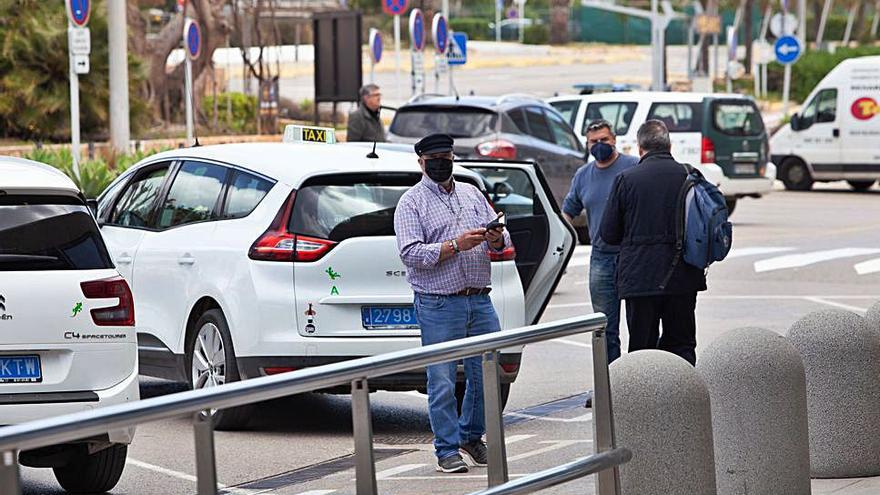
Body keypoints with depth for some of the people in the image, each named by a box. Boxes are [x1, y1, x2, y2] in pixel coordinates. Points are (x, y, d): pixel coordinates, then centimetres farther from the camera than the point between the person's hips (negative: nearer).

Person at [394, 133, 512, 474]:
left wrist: (497, 239, -8)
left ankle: (471, 436, 26)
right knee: (442, 382, -5)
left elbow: (502, 239, 17)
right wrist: (456, 245, -19)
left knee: (486, 375, 8)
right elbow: (410, 253, -12)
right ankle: (448, 450, 4)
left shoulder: (471, 194, 16)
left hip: (479, 301, 5)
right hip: (438, 306, -5)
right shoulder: (411, 202, 0)